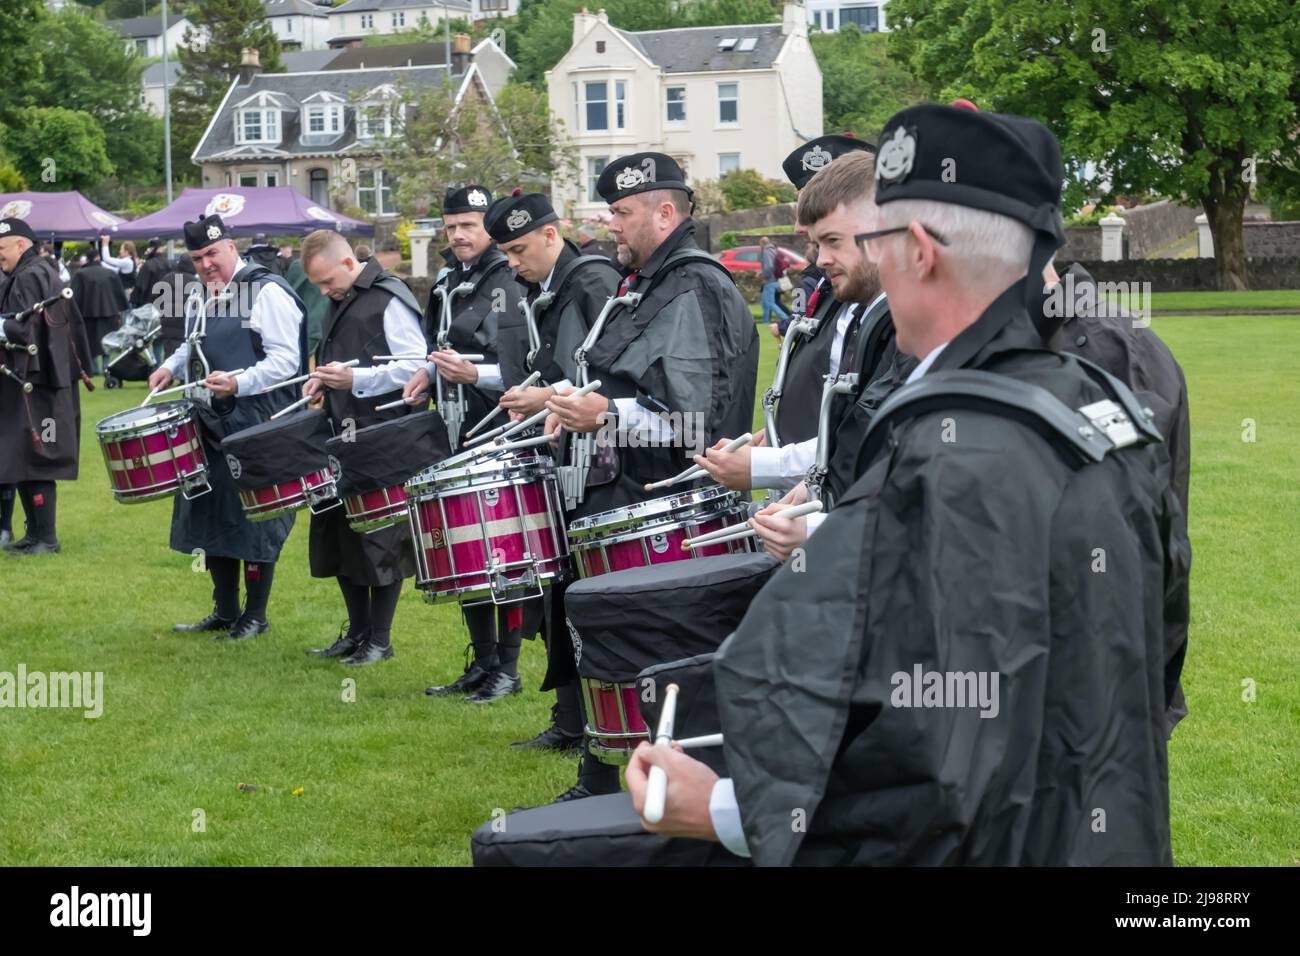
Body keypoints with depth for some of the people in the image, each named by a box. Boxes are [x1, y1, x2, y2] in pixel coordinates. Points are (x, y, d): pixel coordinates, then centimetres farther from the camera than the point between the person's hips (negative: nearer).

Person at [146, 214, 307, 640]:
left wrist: (239, 383, -30)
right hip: (211, 426, 9)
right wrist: (172, 366, 11)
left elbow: (285, 358, -18)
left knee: (253, 522, -1)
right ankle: (224, 612, 25)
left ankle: (255, 617, 10)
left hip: (253, 429, -9)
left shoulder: (267, 292, -13)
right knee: (212, 518, 14)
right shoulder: (208, 295, 14)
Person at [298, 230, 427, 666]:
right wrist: (324, 379, 6)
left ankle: (380, 640, 8)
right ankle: (357, 632, 22)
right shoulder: (339, 302, 14)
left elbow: (416, 367, -17)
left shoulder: (389, 301, -13)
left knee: (381, 540, -2)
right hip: (344, 434, 9)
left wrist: (355, 380, -22)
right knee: (340, 535, 11)